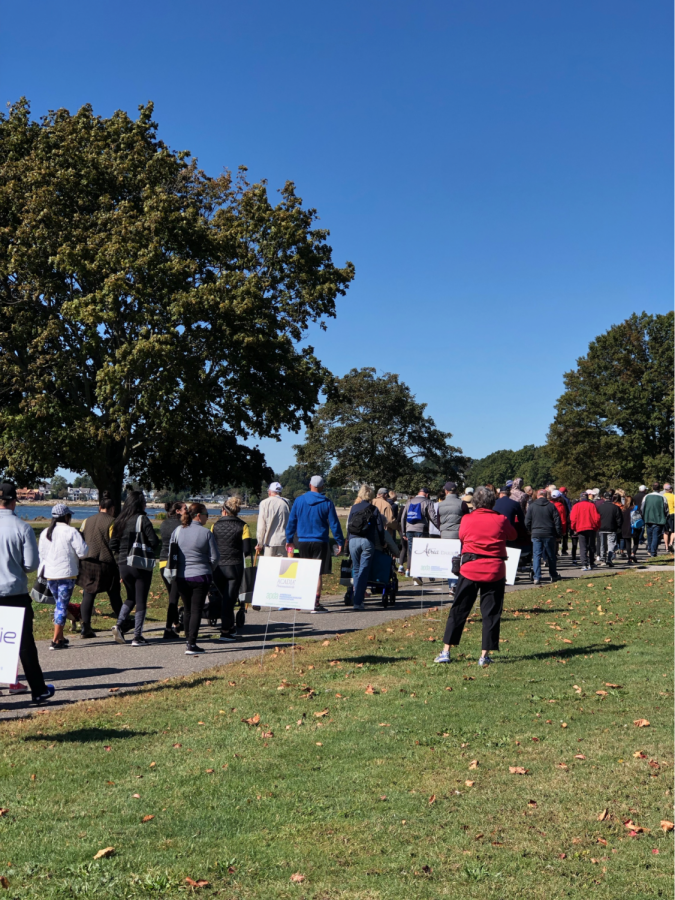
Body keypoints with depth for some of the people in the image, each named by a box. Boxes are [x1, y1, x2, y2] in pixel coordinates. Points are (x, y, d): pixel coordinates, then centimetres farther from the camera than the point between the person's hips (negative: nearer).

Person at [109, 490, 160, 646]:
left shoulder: (120, 521, 5)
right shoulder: (142, 519, -12)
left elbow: (113, 544, 7)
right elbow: (154, 542, -17)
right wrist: (149, 551, 3)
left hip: (124, 565, 5)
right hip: (141, 565, -5)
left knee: (131, 597, 22)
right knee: (141, 600, 3)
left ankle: (119, 624, 2)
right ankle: (137, 637, 3)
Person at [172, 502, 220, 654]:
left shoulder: (178, 531, 1)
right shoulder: (206, 533, -9)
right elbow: (215, 557, -6)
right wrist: (209, 569, 13)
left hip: (181, 577, 4)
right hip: (201, 576, -4)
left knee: (188, 610, 17)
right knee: (197, 610, 0)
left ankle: (188, 640, 23)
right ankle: (191, 644, -5)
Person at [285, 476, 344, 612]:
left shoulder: (299, 500, 3)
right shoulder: (327, 503, -4)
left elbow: (291, 521, 7)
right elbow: (334, 524, -3)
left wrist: (289, 540, 16)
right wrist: (340, 542, 4)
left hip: (303, 542, 3)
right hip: (320, 543, -3)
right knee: (318, 573, 0)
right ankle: (315, 603, -4)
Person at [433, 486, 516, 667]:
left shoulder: (467, 520, -2)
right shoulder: (501, 520, -2)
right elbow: (513, 536, 15)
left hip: (470, 570, 0)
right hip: (495, 571, 0)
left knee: (458, 610, 7)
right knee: (491, 613, 6)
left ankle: (446, 651, 7)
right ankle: (485, 655, 6)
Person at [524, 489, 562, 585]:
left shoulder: (531, 506, -2)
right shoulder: (551, 506, -1)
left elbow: (527, 522, 0)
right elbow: (557, 521, -1)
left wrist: (531, 531, 17)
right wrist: (559, 534, 6)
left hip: (536, 534, -1)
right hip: (549, 534, 1)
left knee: (536, 556, 1)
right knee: (551, 555, 13)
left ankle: (537, 577, -8)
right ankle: (554, 576, 23)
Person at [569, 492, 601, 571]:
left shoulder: (576, 506, 0)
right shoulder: (592, 505, 0)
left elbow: (573, 519, -3)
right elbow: (597, 517, -2)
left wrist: (574, 528, 10)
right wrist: (597, 527, 11)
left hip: (580, 529, -1)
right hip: (591, 529, 1)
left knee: (583, 548, -1)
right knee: (591, 547, 12)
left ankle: (584, 565, -13)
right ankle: (590, 564, 14)